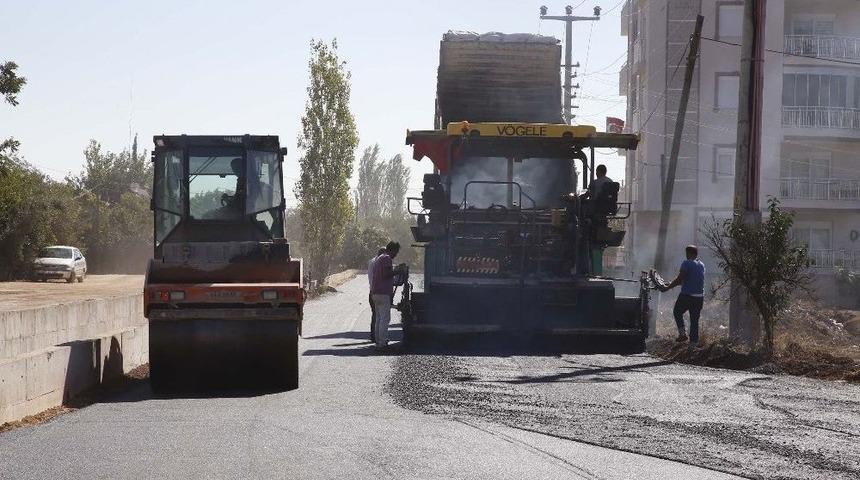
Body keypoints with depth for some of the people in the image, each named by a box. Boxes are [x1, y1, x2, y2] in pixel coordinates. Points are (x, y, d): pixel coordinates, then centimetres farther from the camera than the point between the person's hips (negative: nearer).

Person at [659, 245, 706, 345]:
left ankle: (682, 333, 3)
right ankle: (693, 342, 8)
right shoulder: (701, 265, 13)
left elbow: (679, 279, -14)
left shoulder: (686, 263, -10)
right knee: (694, 320, 10)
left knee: (677, 312, 17)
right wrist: (672, 284, 28)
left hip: (687, 295, -6)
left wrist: (667, 288, -3)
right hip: (699, 296, 6)